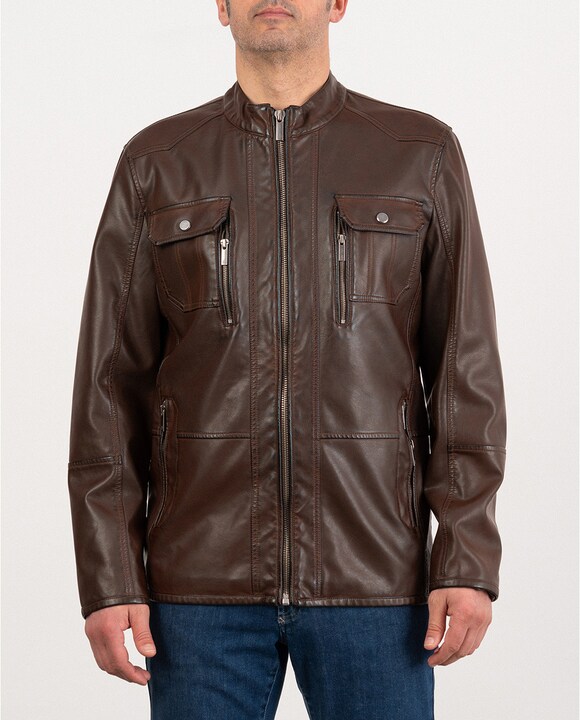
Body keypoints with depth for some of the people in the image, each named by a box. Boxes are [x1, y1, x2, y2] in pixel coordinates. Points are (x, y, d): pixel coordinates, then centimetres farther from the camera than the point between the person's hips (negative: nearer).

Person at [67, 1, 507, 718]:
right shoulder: (155, 164, 6)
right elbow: (111, 383, 3)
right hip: (202, 578, 1)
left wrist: (468, 562, -7)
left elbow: (466, 371, 1)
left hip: (373, 575, 0)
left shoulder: (424, 155, 4)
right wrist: (109, 578, -4)